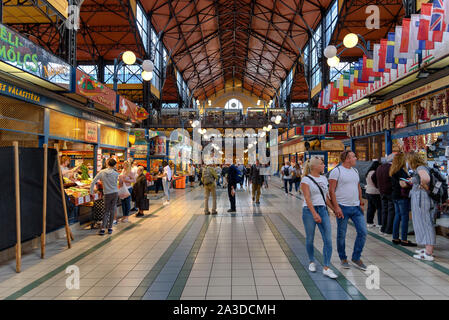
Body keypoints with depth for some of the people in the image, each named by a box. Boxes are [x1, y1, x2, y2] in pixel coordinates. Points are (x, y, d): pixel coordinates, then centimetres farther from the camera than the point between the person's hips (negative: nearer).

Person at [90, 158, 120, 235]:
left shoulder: (101, 172, -4)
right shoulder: (116, 174, -5)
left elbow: (93, 182, -4)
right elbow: (115, 182, 6)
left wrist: (91, 192, 5)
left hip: (107, 194, 0)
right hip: (115, 193, 0)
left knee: (106, 211, 9)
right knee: (112, 211, 9)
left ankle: (103, 229, 1)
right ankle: (110, 228, 13)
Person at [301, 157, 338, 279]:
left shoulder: (324, 179, 12)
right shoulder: (306, 180, -7)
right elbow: (307, 198, -15)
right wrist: (314, 214, -23)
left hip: (323, 210, 5)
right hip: (309, 210, -5)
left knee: (328, 239, -3)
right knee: (310, 239, 7)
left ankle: (326, 268, 3)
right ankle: (311, 262, 30)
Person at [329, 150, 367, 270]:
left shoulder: (355, 171, 13)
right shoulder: (336, 171, -9)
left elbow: (359, 188, 21)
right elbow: (331, 191, -13)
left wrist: (361, 203, 15)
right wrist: (336, 207, -18)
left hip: (356, 207, 6)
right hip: (343, 207, -6)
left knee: (363, 232, 3)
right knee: (341, 235, 5)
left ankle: (356, 258, 19)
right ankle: (343, 258, 23)